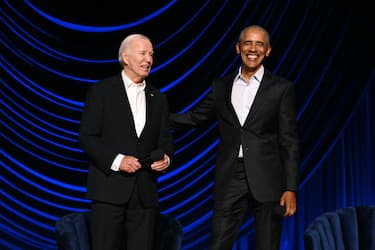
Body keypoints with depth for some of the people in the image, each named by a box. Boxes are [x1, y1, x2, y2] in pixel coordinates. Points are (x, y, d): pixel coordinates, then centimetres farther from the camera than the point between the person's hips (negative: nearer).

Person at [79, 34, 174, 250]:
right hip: (110, 188, -4)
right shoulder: (101, 91, 0)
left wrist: (166, 158, -7)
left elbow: (166, 140, 15)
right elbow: (87, 137, -4)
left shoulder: (158, 98, 15)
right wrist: (116, 160, -16)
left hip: (145, 192, 4)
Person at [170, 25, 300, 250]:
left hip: (267, 181, -2)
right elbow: (196, 118, 19)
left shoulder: (282, 88, 1)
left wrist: (291, 189, -7)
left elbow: (289, 142, -1)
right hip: (230, 180, 3)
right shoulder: (221, 86, 11)